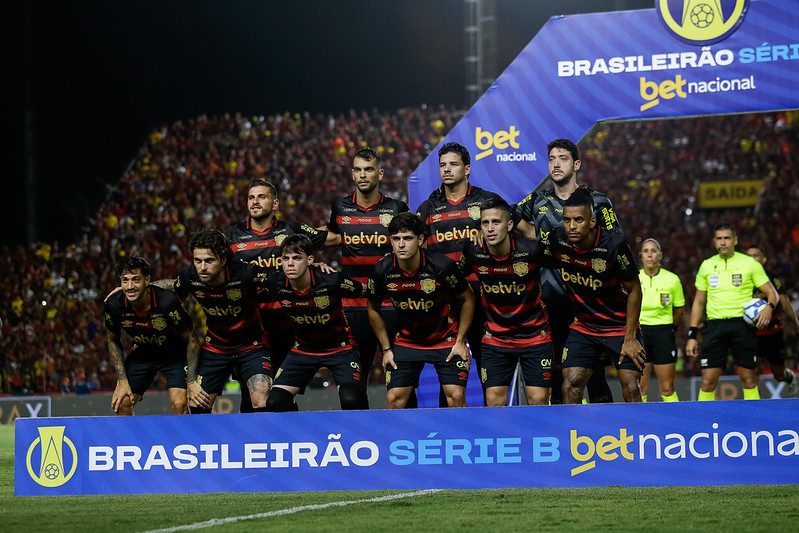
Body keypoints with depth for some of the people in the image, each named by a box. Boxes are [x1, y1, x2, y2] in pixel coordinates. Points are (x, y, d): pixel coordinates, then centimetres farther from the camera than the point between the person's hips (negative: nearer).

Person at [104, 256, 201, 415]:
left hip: (174, 354, -3)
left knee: (179, 405, -21)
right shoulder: (114, 305, -22)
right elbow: (113, 341, -1)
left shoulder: (167, 301, -33)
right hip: (140, 353, 3)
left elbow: (192, 340, -20)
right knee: (121, 404, -6)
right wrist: (122, 380, -9)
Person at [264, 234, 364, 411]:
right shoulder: (276, 284, -17)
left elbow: (365, 291, -8)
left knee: (350, 400, -26)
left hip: (340, 347, -4)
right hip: (303, 348, 4)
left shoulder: (331, 281, -26)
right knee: (275, 402, -11)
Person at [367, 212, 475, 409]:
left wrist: (460, 341, -8)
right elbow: (374, 309, 4)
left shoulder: (442, 265, -23)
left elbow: (467, 299, -6)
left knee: (456, 397, -13)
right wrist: (386, 349, 3)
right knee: (394, 398, -6)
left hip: (446, 338, -2)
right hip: (406, 339, 2)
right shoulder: (382, 270, -15)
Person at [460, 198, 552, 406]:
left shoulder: (531, 250, -19)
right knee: (494, 402, -4)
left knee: (538, 401, -6)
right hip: (495, 339, 2)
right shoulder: (474, 254, -11)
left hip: (535, 335, -2)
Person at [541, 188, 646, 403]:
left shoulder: (614, 245, -23)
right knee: (571, 385, -11)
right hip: (582, 327, 3)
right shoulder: (556, 241, -13)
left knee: (631, 389, -12)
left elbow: (634, 290, -11)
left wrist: (630, 338, -11)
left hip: (621, 326, -3)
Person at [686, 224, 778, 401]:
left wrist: (769, 307, -18)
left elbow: (772, 293, 6)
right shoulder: (707, 266, 13)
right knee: (708, 382, -6)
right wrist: (692, 335, 10)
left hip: (743, 324, -2)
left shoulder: (750, 263, 4)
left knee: (749, 379, -1)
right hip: (715, 325, 2)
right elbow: (699, 302, 18)